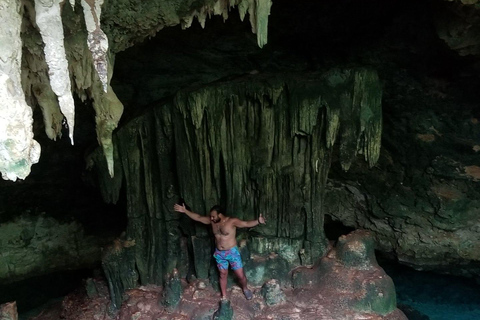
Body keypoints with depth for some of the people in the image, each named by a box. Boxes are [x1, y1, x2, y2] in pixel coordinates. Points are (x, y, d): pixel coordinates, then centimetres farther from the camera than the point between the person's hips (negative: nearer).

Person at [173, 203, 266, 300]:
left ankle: (245, 289, 34)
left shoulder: (232, 221, -20)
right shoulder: (212, 221, -4)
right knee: (223, 275, 17)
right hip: (219, 253, 4)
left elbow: (247, 224, -26)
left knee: (240, 275, 3)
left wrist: (258, 221, -45)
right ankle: (224, 297, 33)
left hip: (232, 252, -4)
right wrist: (185, 211, 0)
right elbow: (198, 217, 4)